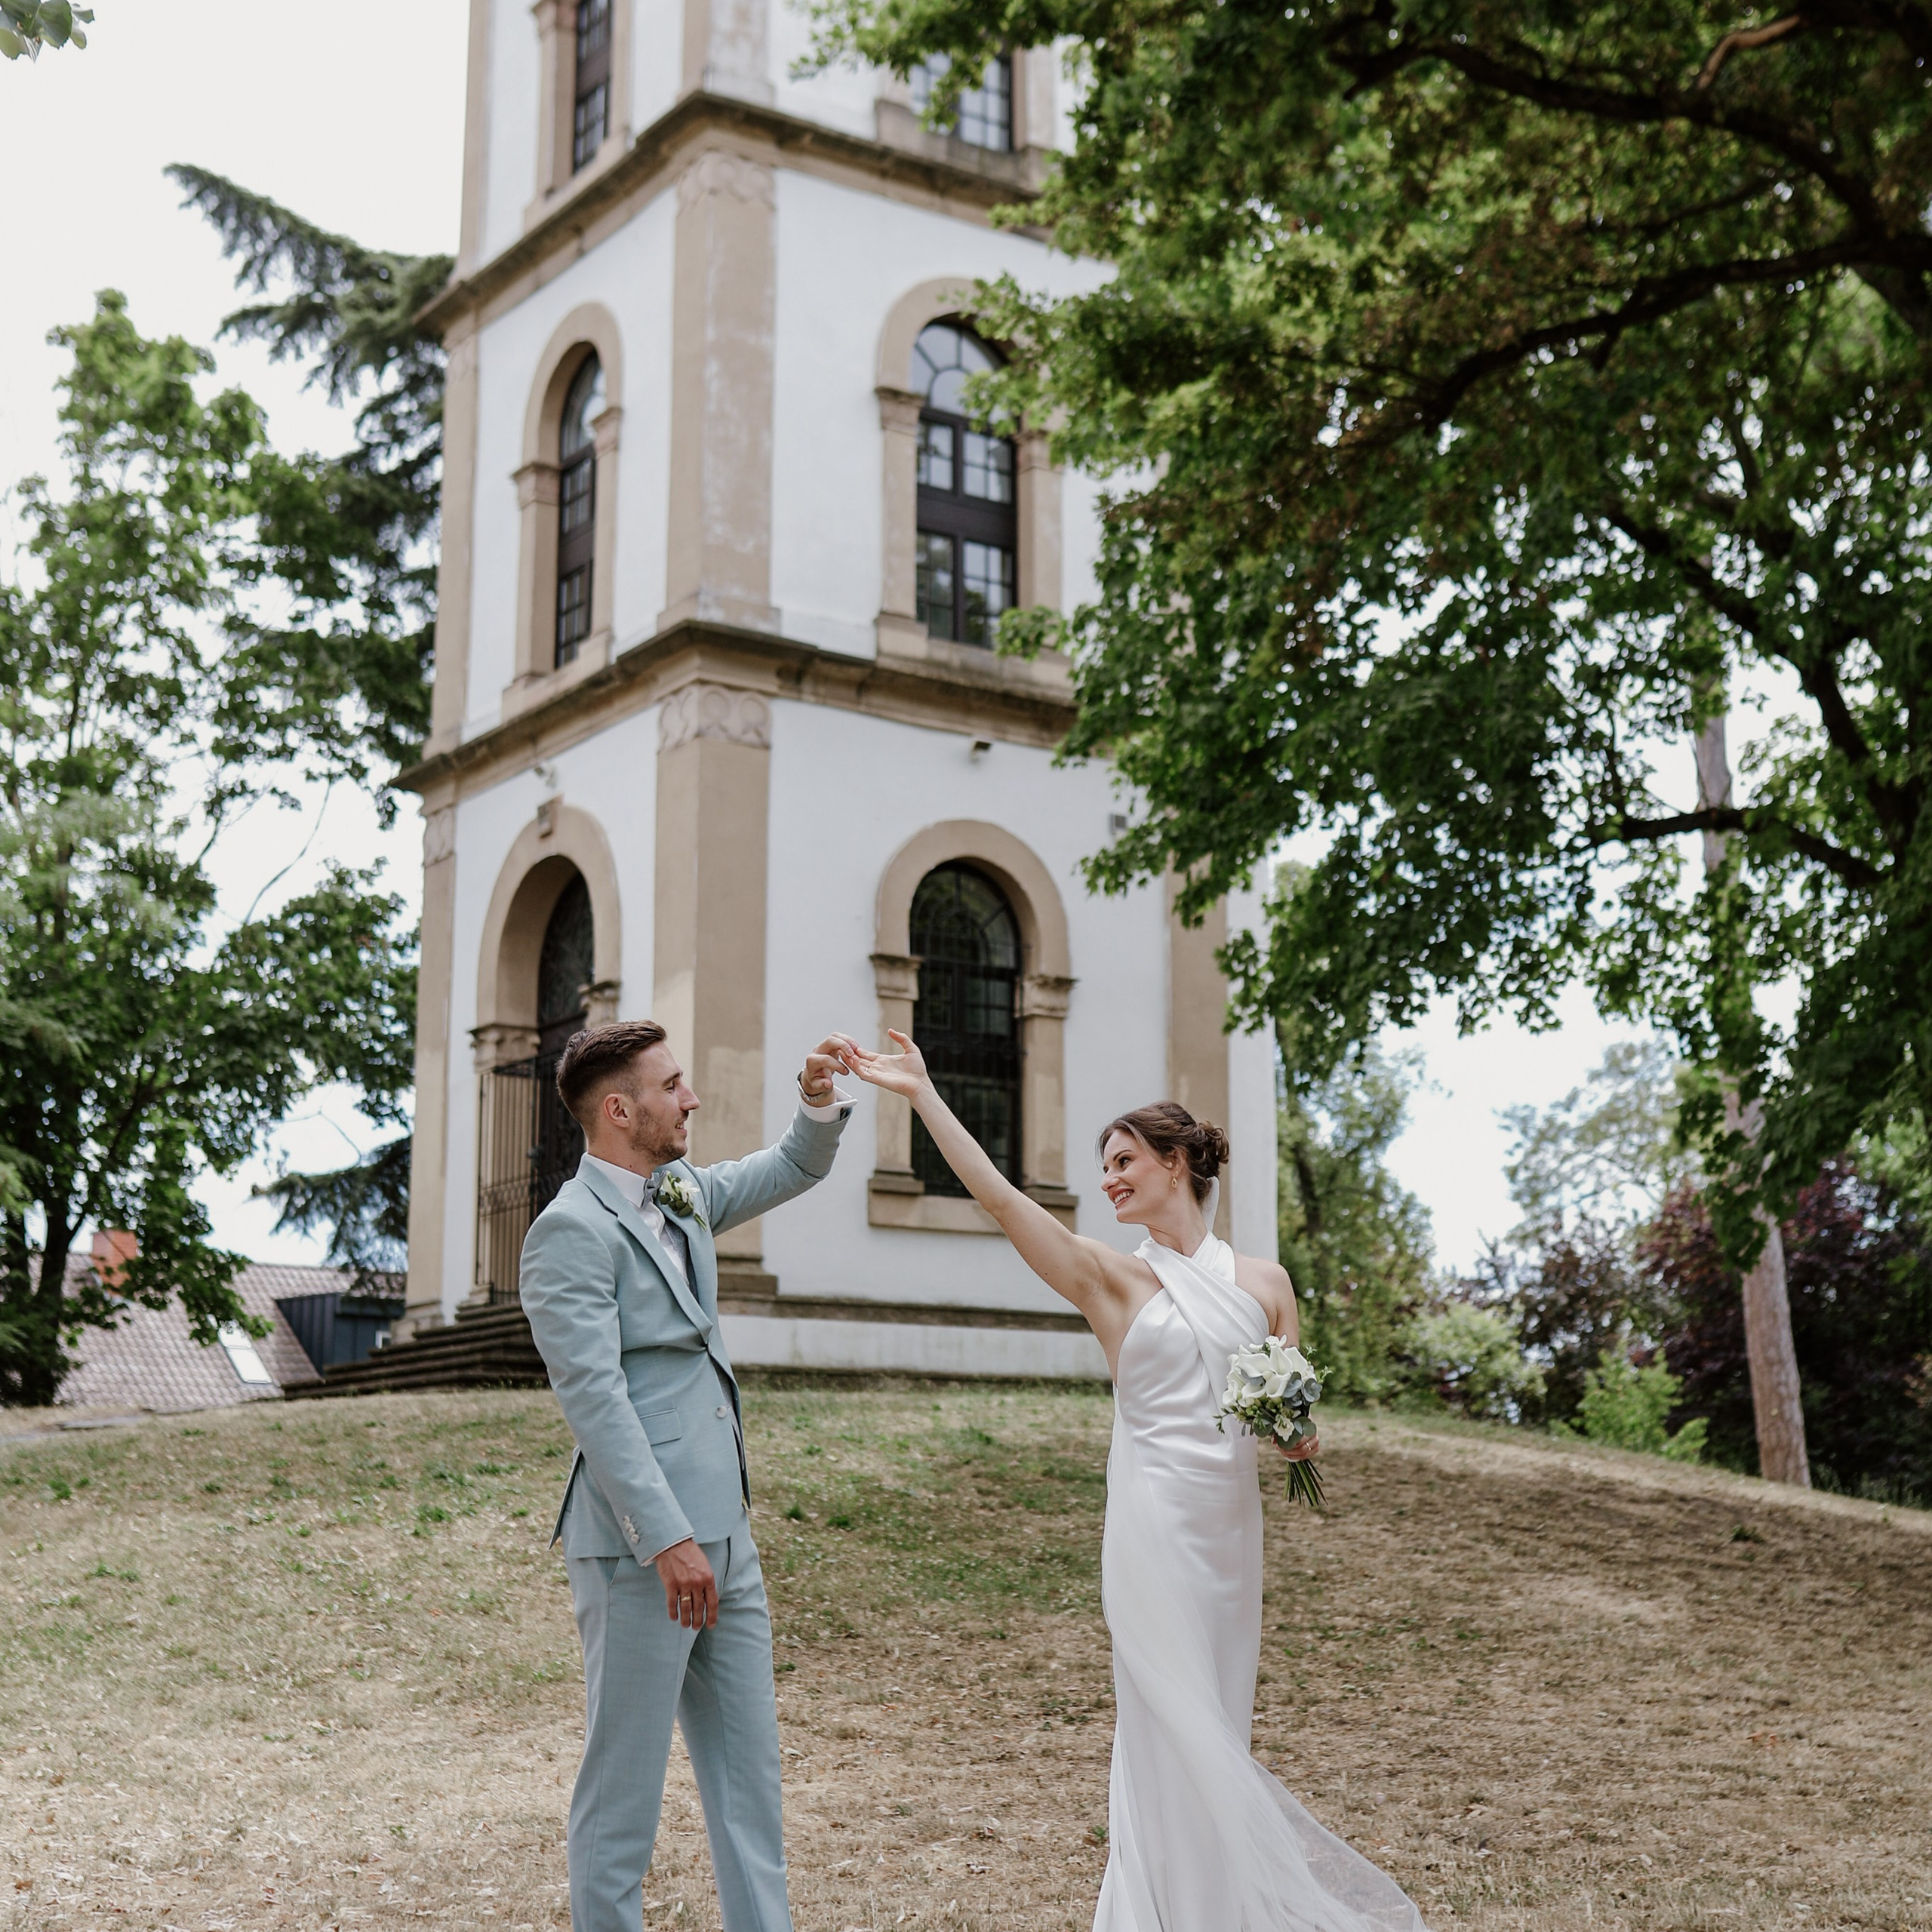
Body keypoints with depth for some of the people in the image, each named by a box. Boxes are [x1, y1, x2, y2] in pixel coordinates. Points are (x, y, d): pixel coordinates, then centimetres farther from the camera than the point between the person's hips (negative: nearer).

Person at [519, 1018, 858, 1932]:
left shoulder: (683, 1195, 13)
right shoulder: (571, 1230, -13)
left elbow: (789, 1171, 29)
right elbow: (596, 1400, -20)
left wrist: (819, 1104, 7)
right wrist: (668, 1539, -24)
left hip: (723, 1535, 9)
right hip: (642, 1547, -9)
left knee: (748, 1764, 12)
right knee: (625, 1777, 0)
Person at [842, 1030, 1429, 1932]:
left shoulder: (1264, 1283, 10)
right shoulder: (1111, 1277, 2)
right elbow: (997, 1195, -9)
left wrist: (1298, 1439, -9)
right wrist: (923, 1093, -14)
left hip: (1233, 1526, 3)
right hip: (1154, 1526, -3)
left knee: (1212, 1736, 9)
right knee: (1182, 1739, -4)